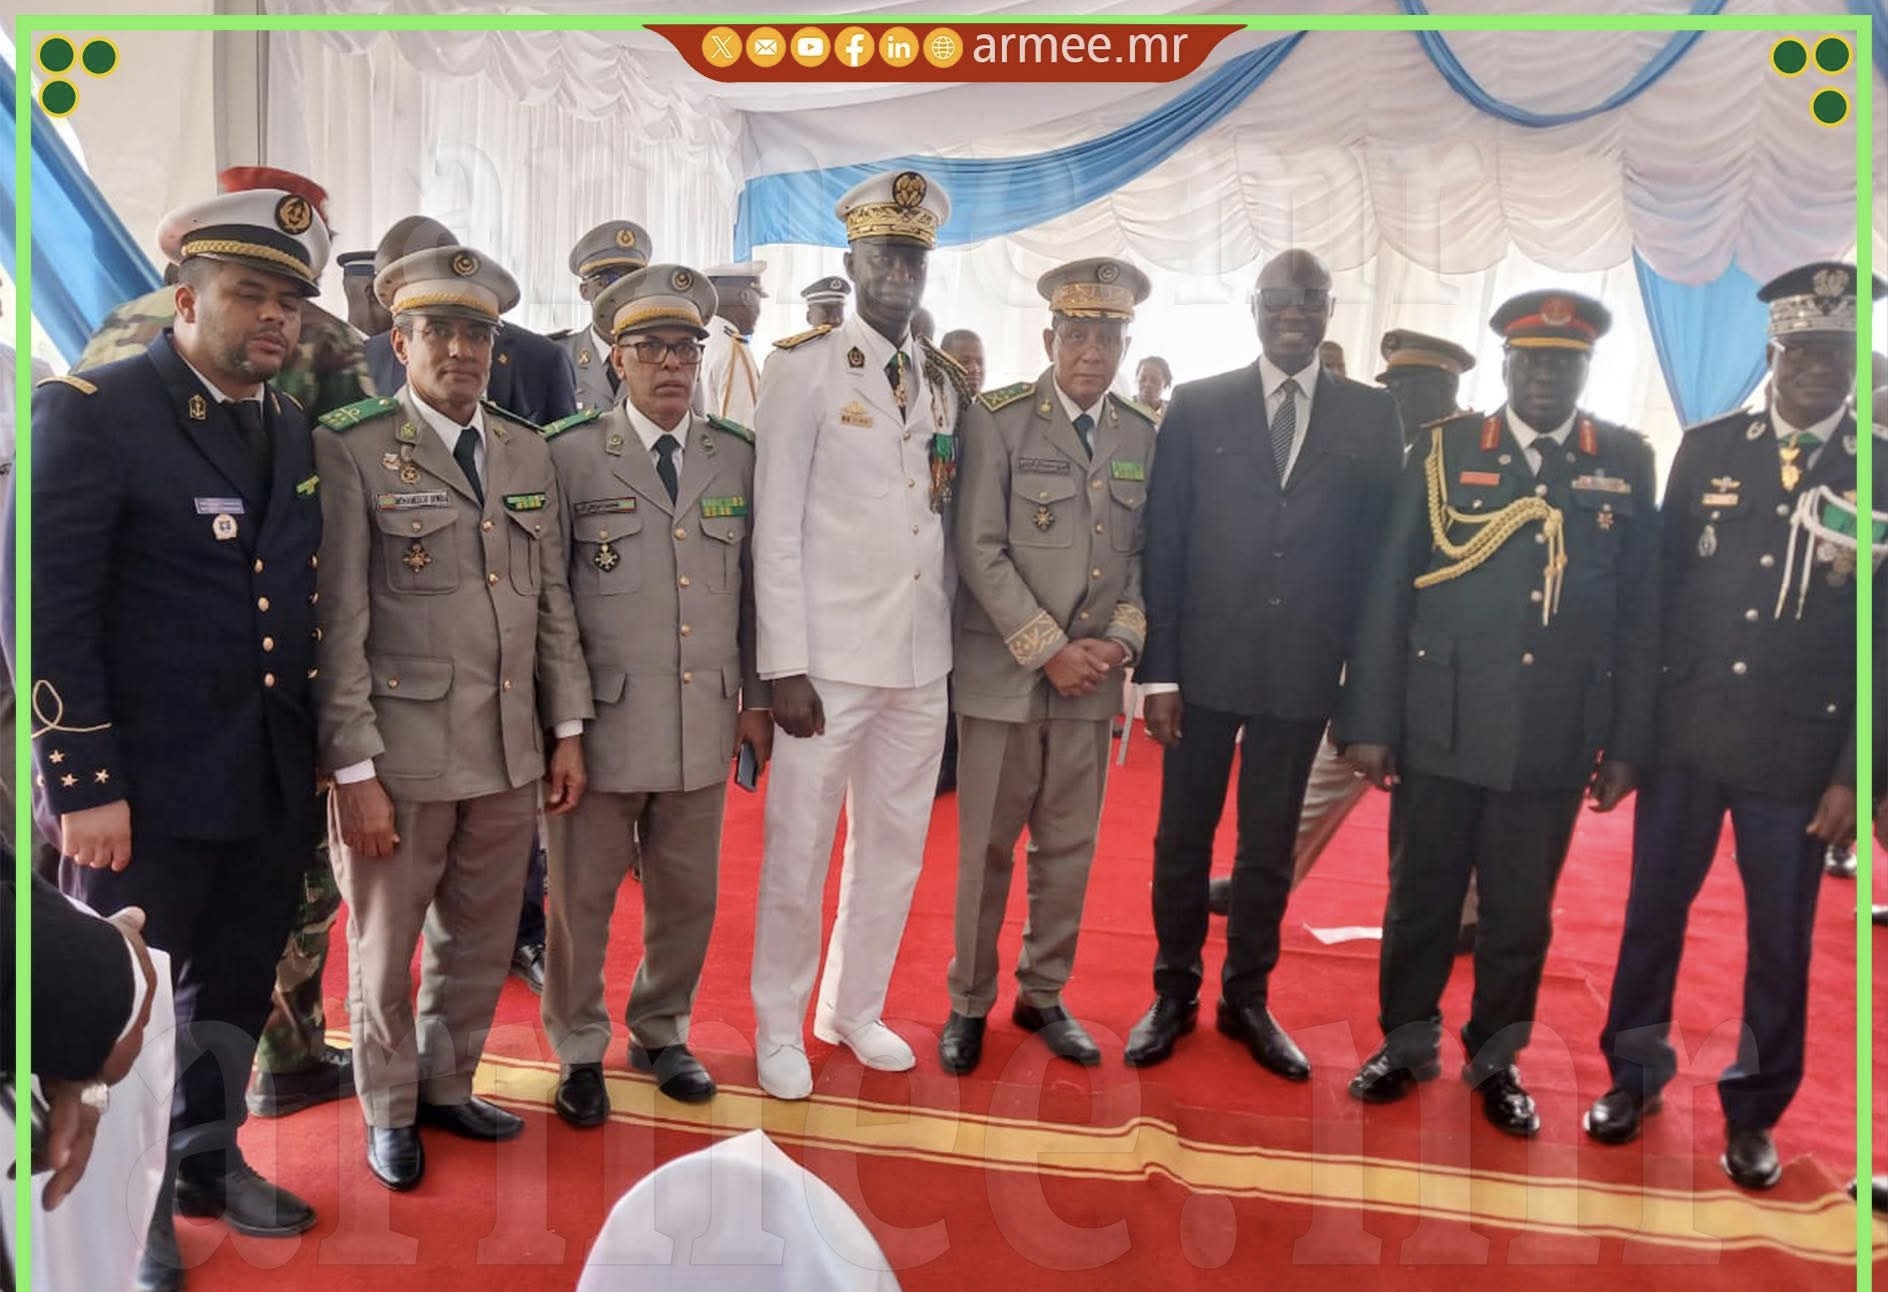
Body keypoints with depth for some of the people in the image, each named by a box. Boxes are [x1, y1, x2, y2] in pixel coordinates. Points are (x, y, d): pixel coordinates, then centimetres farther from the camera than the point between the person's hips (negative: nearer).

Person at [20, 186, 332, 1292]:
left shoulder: (297, 430, 9)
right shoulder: (90, 411, -10)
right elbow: (47, 610, -14)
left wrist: (318, 753, 9)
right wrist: (84, 784, -17)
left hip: (274, 786, 6)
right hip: (146, 786, -5)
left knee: (236, 991, 20)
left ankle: (208, 1158, 41)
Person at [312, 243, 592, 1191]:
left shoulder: (527, 450, 9)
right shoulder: (351, 448, -8)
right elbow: (337, 622, -10)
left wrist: (568, 730, 8)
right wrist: (354, 770, -12)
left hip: (510, 752, 5)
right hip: (400, 753, -4)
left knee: (480, 943, 17)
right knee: (385, 949, 13)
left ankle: (447, 1086, 40)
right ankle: (389, 1111, 35)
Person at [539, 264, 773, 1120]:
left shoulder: (738, 455, 7)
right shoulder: (570, 454, -3)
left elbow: (751, 585, 11)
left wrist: (756, 699, 10)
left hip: (704, 722, 3)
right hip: (601, 723, -3)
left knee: (687, 895, 14)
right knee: (582, 898, 10)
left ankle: (661, 1033, 35)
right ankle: (580, 1050, 30)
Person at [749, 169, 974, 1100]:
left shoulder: (947, 382, 12)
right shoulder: (804, 368, -5)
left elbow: (947, 522, 12)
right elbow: (776, 527, -8)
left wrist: (950, 638, 7)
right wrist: (786, 666, -13)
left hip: (922, 661, 5)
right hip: (830, 659, -5)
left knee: (894, 847, 13)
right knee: (798, 854, 3)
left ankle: (855, 1010, 31)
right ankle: (779, 1028, 23)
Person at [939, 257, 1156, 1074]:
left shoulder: (1140, 435, 9)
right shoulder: (997, 420, -6)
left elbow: (1140, 553, 11)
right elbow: (979, 551, -11)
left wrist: (1121, 639, -6)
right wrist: (1049, 650, -14)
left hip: (1092, 678, 4)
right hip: (1003, 673, -4)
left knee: (1069, 849, 12)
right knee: (987, 850, 6)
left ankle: (1043, 996, 28)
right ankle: (969, 1004, 22)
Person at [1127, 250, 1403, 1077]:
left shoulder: (1372, 417, 4)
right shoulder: (1196, 406, 1)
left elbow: (1378, 551, 3)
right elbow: (1163, 547, -1)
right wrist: (1157, 670, -6)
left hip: (1302, 671, 1)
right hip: (1204, 662, -1)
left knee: (1270, 845, 12)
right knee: (1182, 838, 10)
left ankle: (1246, 998, 29)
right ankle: (1174, 993, 27)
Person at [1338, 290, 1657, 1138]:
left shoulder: (1627, 463, 5)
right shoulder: (1444, 451, 0)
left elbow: (1641, 612, 5)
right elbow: (1389, 591, -1)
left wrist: (1628, 742, 2)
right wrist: (1369, 720, -4)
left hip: (1555, 740, 1)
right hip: (1440, 728, -1)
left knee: (1522, 911, 13)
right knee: (1421, 896, 11)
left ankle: (1496, 1057, 32)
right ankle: (1406, 1042, 31)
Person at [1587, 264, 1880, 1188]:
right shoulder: (1707, 450, 2)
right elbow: (1661, 587, 4)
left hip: (1800, 750, -1)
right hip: (1684, 731, 2)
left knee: (1780, 938, 10)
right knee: (1652, 910, 12)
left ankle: (1754, 1111, 28)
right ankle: (1635, 1071, 32)